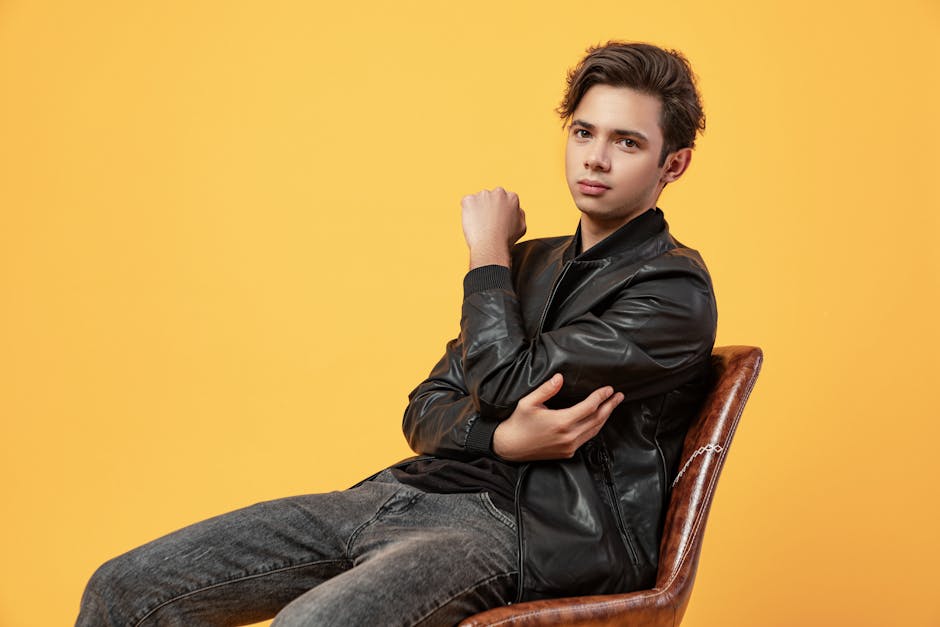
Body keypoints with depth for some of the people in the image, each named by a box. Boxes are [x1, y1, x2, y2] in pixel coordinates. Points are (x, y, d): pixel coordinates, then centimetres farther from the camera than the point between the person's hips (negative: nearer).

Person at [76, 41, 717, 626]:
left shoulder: (675, 290, -3)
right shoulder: (531, 263, 21)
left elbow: (507, 384, -12)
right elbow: (425, 413, 15)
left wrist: (488, 253, 3)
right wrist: (503, 437, -8)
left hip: (518, 528, -7)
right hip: (415, 491, 7)